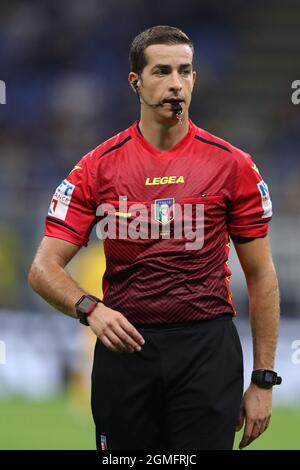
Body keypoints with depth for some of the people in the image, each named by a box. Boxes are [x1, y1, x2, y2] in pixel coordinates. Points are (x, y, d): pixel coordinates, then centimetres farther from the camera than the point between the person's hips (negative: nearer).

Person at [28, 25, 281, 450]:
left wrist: (263, 380, 2)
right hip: (124, 347, 1)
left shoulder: (232, 165, 1)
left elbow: (260, 275, 6)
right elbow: (44, 268, 1)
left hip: (207, 350, -1)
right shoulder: (98, 167, 2)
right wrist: (90, 308, -20)